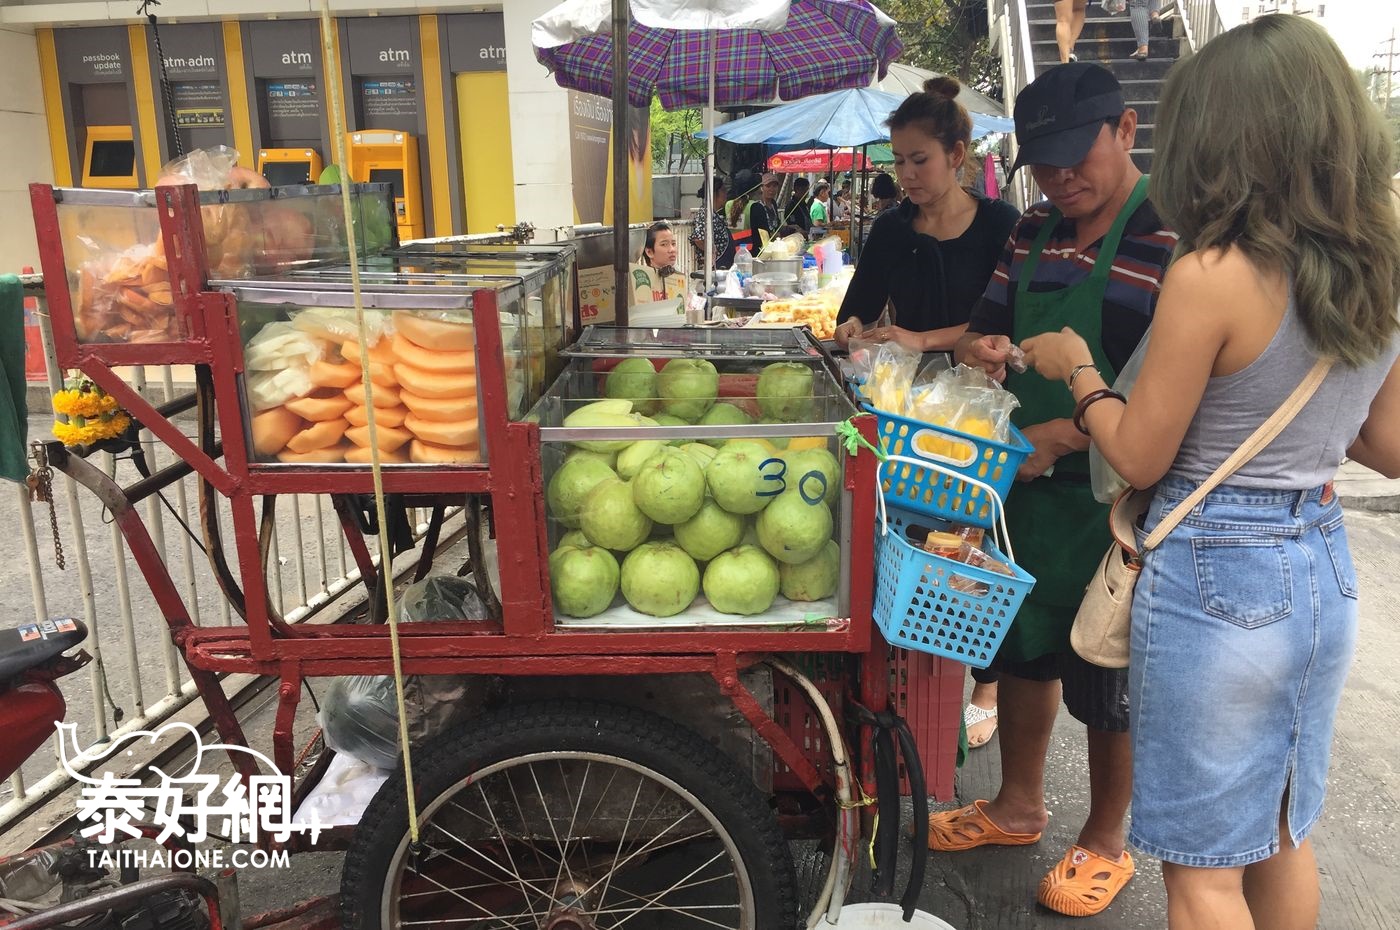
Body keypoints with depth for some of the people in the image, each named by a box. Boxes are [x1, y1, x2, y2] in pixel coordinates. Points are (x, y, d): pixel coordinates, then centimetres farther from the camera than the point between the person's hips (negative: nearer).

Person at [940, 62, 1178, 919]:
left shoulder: (1174, 241, -15)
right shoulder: (1032, 235, 6)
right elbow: (986, 328, 13)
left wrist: (1062, 435, -27)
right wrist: (978, 349, -11)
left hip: (1114, 500, -6)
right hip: (1025, 483, 7)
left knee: (1107, 683, 9)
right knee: (1023, 648, 20)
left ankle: (1105, 843, 32)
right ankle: (1019, 806, 41)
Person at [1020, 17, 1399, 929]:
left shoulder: (1211, 277, -20)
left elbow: (1139, 458, -12)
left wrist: (1077, 369, 3)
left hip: (1215, 579, -7)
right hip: (1325, 574, 8)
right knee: (1282, 837, 25)